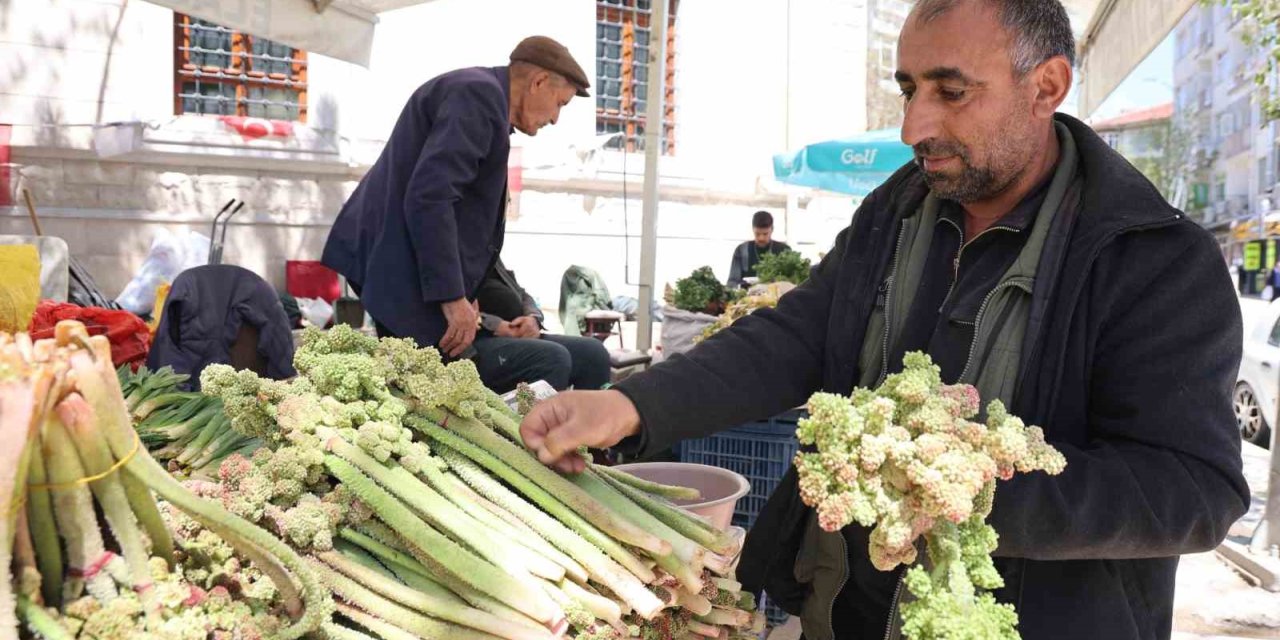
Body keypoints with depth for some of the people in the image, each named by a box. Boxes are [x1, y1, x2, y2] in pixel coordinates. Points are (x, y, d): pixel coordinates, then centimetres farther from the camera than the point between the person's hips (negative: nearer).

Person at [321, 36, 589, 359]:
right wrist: (453, 296, -23)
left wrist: (463, 291, 16)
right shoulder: (481, 94, -13)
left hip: (396, 261, 11)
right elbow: (430, 196, -24)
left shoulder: (479, 95, 18)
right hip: (404, 263, -11)